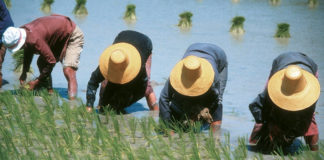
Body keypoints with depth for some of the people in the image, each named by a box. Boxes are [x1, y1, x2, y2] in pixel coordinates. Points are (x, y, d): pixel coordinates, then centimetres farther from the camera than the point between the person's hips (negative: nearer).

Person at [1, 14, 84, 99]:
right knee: (41, 63, 6)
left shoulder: (34, 39, -38)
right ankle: (49, 93, 14)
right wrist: (24, 73, 7)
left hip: (72, 36, -10)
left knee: (68, 71, -23)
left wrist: (37, 81, -22)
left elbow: (51, 61, -31)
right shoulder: (23, 31, -10)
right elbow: (28, 51, 12)